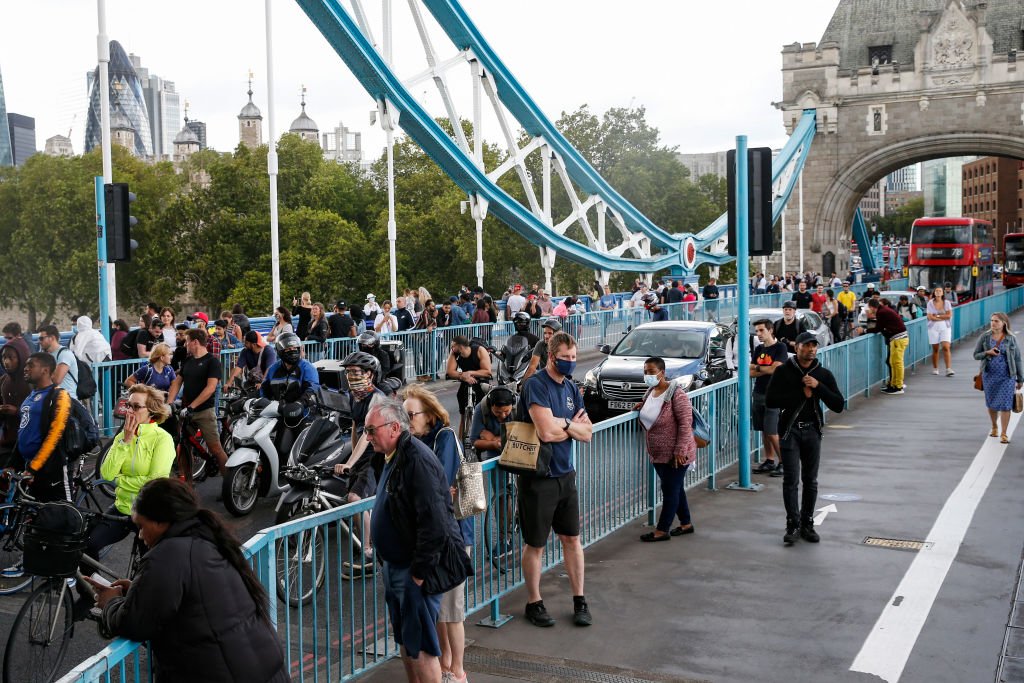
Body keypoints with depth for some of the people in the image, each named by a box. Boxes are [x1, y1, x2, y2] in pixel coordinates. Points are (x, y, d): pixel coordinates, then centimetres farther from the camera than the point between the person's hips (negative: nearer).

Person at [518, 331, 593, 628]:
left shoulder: (571, 387, 8)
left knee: (572, 539, 13)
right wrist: (573, 425, -7)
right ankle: (534, 603, 22)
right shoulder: (536, 385, -16)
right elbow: (547, 432, -26)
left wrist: (563, 423, -15)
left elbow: (588, 433, 4)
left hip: (565, 474, 7)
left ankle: (580, 600, 25)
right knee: (535, 544, 7)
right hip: (538, 477, -7)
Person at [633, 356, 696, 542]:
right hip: (657, 454, 8)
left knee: (670, 491, 1)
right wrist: (642, 406, 3)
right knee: (675, 489, 18)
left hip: (675, 455, -8)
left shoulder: (676, 393, -19)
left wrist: (680, 450, -23)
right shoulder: (650, 391, 7)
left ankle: (662, 531, 8)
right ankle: (686, 524, 30)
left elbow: (686, 422, -20)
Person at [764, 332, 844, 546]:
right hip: (790, 430, -3)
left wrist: (818, 387, -15)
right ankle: (793, 525, -1)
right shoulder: (783, 371, -3)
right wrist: (801, 394, -13)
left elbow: (838, 406, -2)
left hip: (812, 430, 3)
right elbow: (769, 401, -12)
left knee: (810, 480, 8)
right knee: (791, 479, -6)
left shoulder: (824, 374, 4)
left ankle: (807, 524, 17)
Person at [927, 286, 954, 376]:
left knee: (946, 348, -12)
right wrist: (943, 317, -9)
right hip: (933, 328, 0)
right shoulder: (930, 303, 1)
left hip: (945, 328, 0)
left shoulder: (947, 303, 5)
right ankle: (935, 369, 16)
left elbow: (949, 315, -6)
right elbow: (930, 317, -9)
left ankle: (948, 369, -16)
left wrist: (937, 316, -9)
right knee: (935, 349, 4)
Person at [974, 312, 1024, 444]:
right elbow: (976, 355, 4)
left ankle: (1003, 433, 3)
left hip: (1007, 376, -2)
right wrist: (987, 353, -17)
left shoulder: (1011, 339, -3)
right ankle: (994, 427, 36)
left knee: (1005, 405, -5)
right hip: (989, 375, 2)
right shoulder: (985, 337, 0)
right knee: (991, 403, 13)